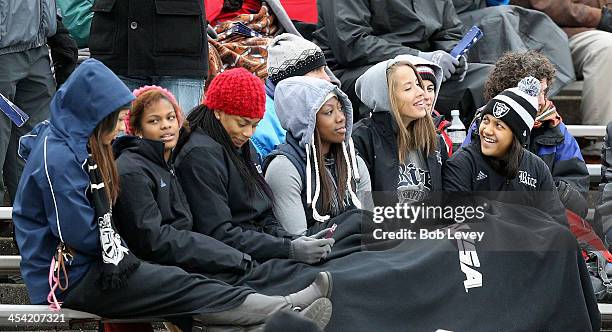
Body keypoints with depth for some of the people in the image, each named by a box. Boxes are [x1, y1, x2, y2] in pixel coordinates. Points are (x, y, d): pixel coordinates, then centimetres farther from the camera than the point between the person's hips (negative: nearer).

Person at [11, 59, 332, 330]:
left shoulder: (77, 145, 15)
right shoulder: (57, 158, -20)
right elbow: (79, 233, -22)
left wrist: (118, 250, 4)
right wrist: (116, 250, -5)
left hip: (89, 265, 10)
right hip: (69, 279, -10)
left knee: (184, 283, -7)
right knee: (183, 287, -16)